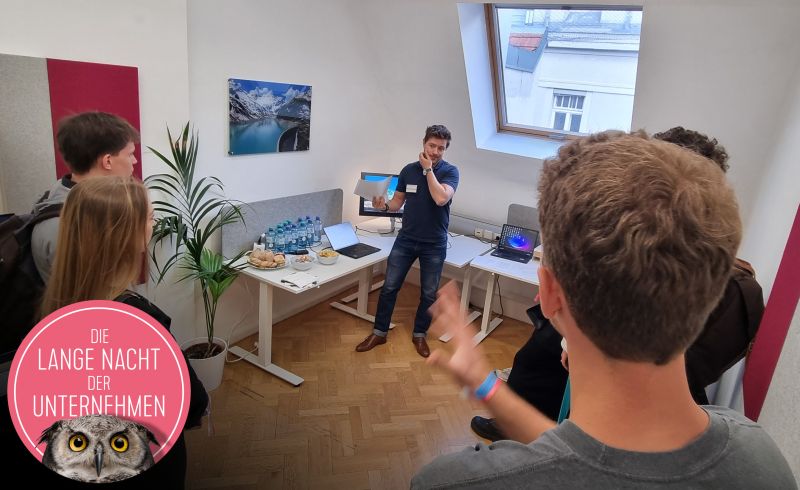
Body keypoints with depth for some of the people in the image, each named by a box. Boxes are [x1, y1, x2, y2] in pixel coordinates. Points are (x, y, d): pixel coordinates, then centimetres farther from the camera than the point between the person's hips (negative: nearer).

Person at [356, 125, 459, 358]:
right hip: (406, 240, 2)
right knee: (389, 287, 5)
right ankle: (379, 333, 21)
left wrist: (428, 169, -18)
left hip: (434, 245, -2)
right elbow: (398, 202, 7)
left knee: (429, 294, 10)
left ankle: (419, 335, 29)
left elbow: (440, 198, -26)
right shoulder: (408, 170, 1)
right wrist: (384, 205, -15)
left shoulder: (450, 171, -8)